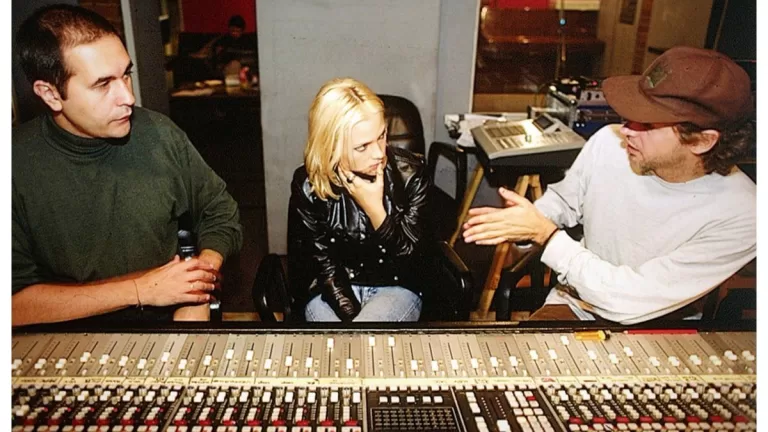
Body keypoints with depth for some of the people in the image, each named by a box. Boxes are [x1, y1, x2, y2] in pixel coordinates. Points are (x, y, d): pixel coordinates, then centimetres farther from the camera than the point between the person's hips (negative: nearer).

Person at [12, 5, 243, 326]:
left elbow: (220, 215, 4)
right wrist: (139, 289, -16)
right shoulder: (17, 164, -11)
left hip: (167, 321, 0)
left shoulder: (160, 135, -6)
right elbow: (15, 301, -12)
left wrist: (195, 295, -11)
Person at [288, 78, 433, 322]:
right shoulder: (308, 185, -12)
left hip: (396, 288, 0)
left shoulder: (410, 173, -13)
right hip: (332, 292, 1)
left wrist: (375, 209, -22)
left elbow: (417, 261, -11)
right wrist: (351, 314, -18)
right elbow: (322, 265, -5)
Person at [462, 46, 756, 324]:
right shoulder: (609, 142, -13)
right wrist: (518, 222, -14)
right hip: (573, 305, 3)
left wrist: (544, 233, -24)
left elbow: (631, 300, -25)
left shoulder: (739, 217, -24)